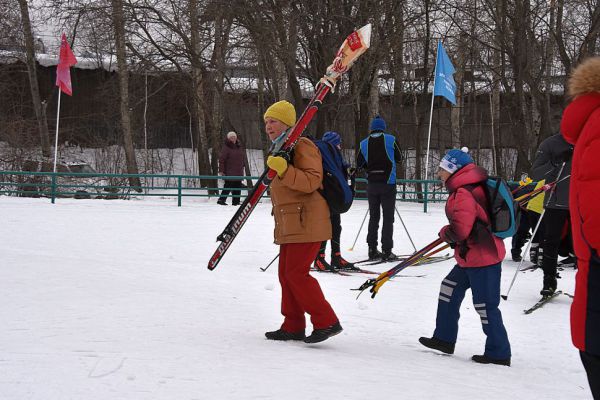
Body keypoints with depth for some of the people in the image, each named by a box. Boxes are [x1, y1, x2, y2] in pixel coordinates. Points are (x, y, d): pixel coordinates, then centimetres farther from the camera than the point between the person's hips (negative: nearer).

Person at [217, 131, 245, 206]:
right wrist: (221, 171, -15)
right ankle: (221, 200, 1)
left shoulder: (239, 148, 15)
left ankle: (236, 201, 9)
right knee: (228, 187, -7)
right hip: (229, 173, -7)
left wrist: (242, 170, 21)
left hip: (238, 173, 7)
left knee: (237, 187, 5)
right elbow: (221, 159, -10)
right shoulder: (226, 148, -7)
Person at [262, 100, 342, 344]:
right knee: (286, 273, 10)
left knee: (296, 273, -13)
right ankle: (293, 326, 17)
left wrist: (283, 170, -30)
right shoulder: (281, 150, 20)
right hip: (289, 225, 10)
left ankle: (326, 322, -8)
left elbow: (311, 182, -23)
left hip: (306, 222, -10)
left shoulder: (302, 146, -12)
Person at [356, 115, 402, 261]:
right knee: (388, 218, 0)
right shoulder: (390, 140, -5)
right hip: (388, 183, -3)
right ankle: (386, 251, -5)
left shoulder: (364, 143, 2)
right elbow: (399, 159, 6)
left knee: (373, 217, 13)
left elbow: (359, 165, 7)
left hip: (372, 184, 3)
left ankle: (372, 249, 13)